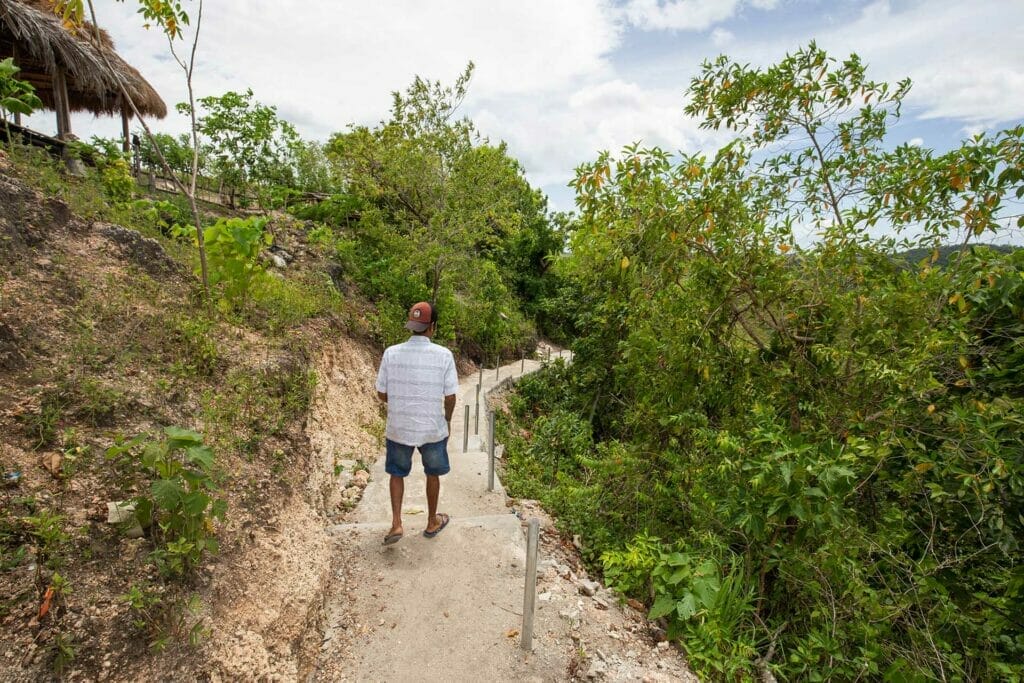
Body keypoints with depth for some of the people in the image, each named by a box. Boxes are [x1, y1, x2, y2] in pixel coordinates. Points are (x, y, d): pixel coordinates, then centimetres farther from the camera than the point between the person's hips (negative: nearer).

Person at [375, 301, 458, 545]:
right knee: (433, 474, 21)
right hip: (433, 428, -1)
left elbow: (381, 394, -3)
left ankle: (396, 524, 20)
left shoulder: (391, 353, -11)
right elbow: (450, 397, -10)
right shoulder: (444, 355, -16)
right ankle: (432, 522, 37)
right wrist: (447, 420, 9)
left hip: (398, 428, 1)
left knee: (397, 473, 24)